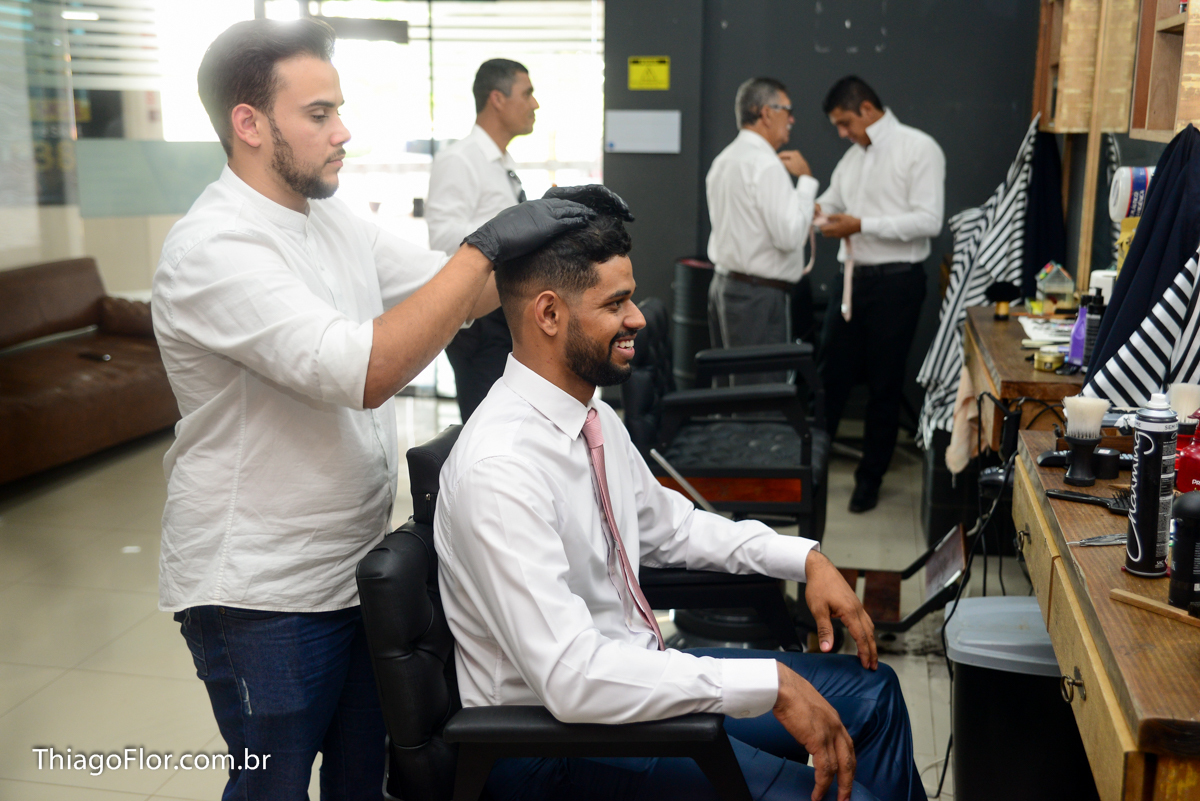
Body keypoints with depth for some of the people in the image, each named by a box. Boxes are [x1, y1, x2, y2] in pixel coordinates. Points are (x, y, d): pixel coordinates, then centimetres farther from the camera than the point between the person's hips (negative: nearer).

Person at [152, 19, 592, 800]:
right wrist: (488, 245, -30)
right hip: (262, 593, -7)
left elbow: (460, 293, 7)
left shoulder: (333, 220, 4)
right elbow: (363, 371, -32)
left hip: (359, 565, 7)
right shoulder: (214, 248, -22)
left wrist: (542, 245, -11)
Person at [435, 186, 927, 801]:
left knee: (870, 692, 12)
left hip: (628, 672, 9)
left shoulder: (595, 417, 1)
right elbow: (571, 679, -32)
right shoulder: (500, 469, -28)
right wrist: (772, 684, -29)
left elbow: (668, 524, 18)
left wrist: (806, 558, 5)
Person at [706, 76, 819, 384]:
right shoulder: (767, 165, -14)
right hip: (760, 294, -10)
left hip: (723, 285, 10)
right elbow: (790, 236, -20)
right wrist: (806, 180, -9)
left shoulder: (723, 160, 15)